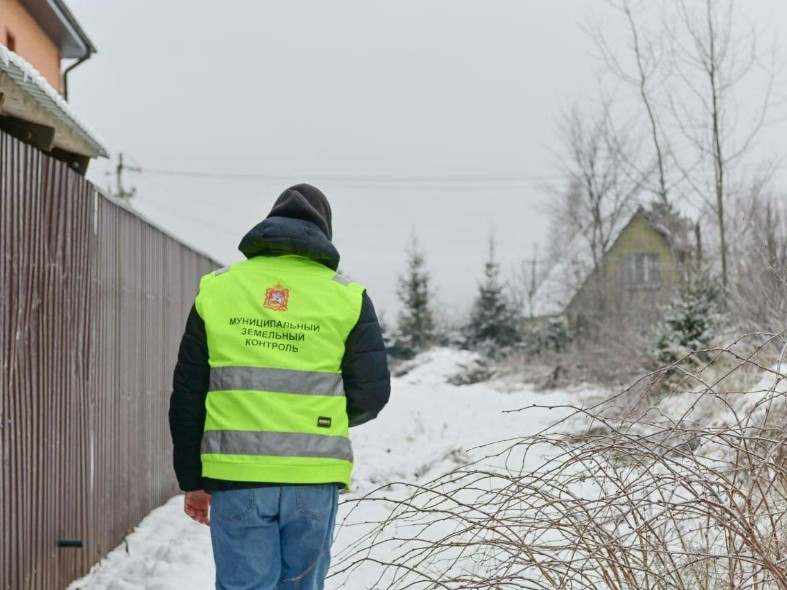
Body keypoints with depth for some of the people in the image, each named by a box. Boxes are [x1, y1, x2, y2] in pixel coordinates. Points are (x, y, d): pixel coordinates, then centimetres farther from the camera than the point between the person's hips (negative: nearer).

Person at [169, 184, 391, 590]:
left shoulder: (216, 288, 6)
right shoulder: (347, 297, 2)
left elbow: (187, 395, 6)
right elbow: (371, 393, -1)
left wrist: (192, 480, 13)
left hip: (235, 478, 0)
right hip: (313, 480, 0)